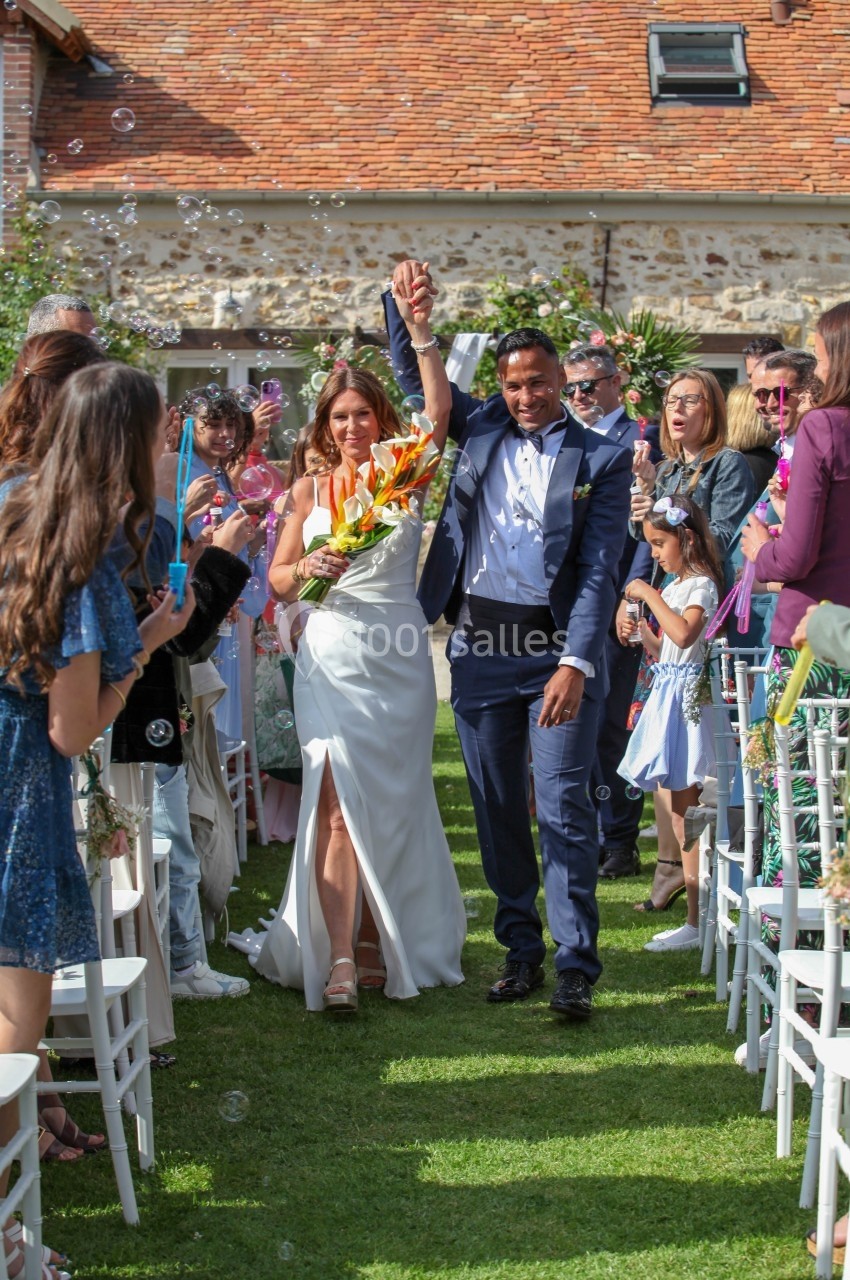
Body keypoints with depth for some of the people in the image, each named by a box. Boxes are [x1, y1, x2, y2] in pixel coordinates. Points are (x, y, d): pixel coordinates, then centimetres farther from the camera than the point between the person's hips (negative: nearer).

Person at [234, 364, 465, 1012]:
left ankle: (378, 941, 23)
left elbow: (439, 406, -10)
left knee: (389, 805, 7)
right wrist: (305, 568, -8)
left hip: (399, 661, 0)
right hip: (331, 659, 0)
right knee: (338, 809, -8)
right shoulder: (309, 490, 8)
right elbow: (278, 579, 13)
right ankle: (339, 958, -10)